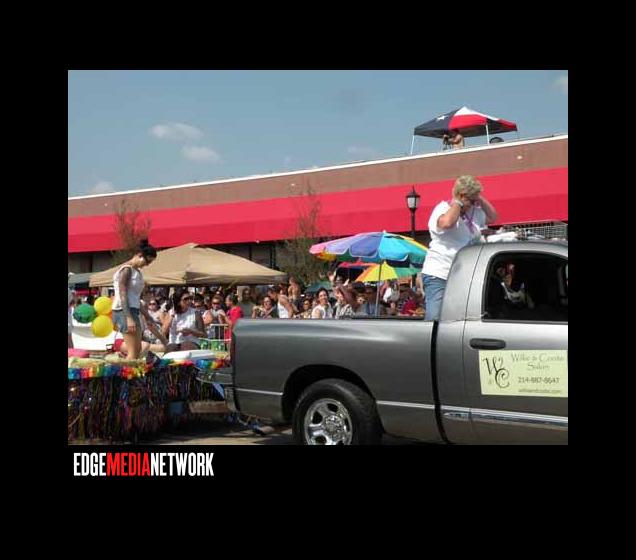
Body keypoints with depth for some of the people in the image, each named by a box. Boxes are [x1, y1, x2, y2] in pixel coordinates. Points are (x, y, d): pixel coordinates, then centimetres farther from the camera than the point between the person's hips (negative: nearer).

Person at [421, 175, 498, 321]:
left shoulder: (474, 212, 19)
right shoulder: (443, 208, -5)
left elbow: (493, 217, 28)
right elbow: (447, 222, -27)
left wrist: (480, 200, 14)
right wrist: (458, 203, -10)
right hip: (439, 276, -7)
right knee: (434, 319, -14)